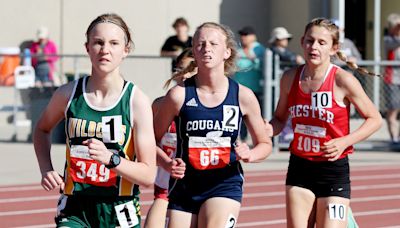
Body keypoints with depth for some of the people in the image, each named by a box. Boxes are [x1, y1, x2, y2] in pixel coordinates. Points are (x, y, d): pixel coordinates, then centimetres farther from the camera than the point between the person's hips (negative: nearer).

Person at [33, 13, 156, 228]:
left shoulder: (137, 101, -8)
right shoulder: (68, 94, -3)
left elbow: (148, 175, -10)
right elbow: (42, 129, 21)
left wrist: (110, 158, -25)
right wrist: (46, 169, 6)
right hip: (75, 210, 0)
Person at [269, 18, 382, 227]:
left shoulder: (342, 81, -12)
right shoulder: (290, 78, 1)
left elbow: (375, 119, -5)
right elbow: (280, 118, 16)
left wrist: (344, 141, -18)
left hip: (334, 169, -4)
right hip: (299, 167, 4)